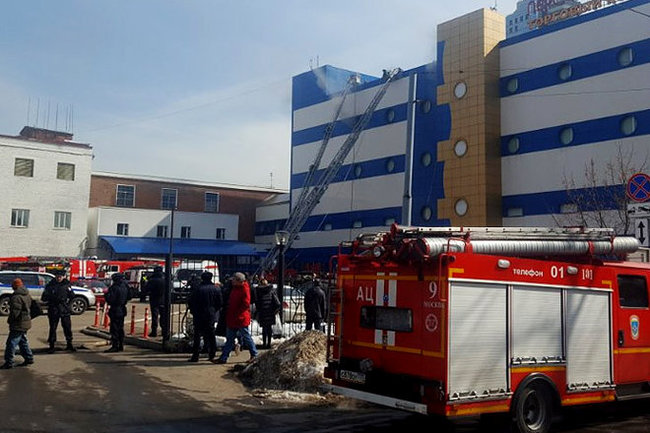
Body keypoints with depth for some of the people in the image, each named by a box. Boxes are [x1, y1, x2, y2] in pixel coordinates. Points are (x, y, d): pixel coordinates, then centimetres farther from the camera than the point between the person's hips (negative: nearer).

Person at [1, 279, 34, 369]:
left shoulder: (17, 297, -21)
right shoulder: (27, 295, 9)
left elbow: (15, 312, -23)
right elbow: (30, 305, 17)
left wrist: (9, 320, -7)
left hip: (18, 324, -10)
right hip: (26, 322, 10)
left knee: (11, 343, -4)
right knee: (23, 341, 20)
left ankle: (9, 362, -2)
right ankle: (29, 358, 25)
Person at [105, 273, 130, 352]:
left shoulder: (114, 288, -18)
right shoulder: (125, 287, 7)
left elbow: (110, 300, -19)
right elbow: (128, 298, 17)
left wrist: (107, 293, -5)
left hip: (115, 311, -8)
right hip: (122, 311, 8)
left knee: (114, 329, -4)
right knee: (120, 329, 14)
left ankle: (115, 346, -4)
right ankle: (121, 346, 18)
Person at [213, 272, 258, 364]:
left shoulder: (244, 289, -15)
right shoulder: (235, 288, 12)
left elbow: (246, 304, -21)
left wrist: (237, 313, -19)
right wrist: (229, 314, 11)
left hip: (241, 319, -9)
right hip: (232, 319, 9)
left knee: (246, 337, 4)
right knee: (229, 339, 10)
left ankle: (254, 354, 19)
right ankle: (223, 358, 13)